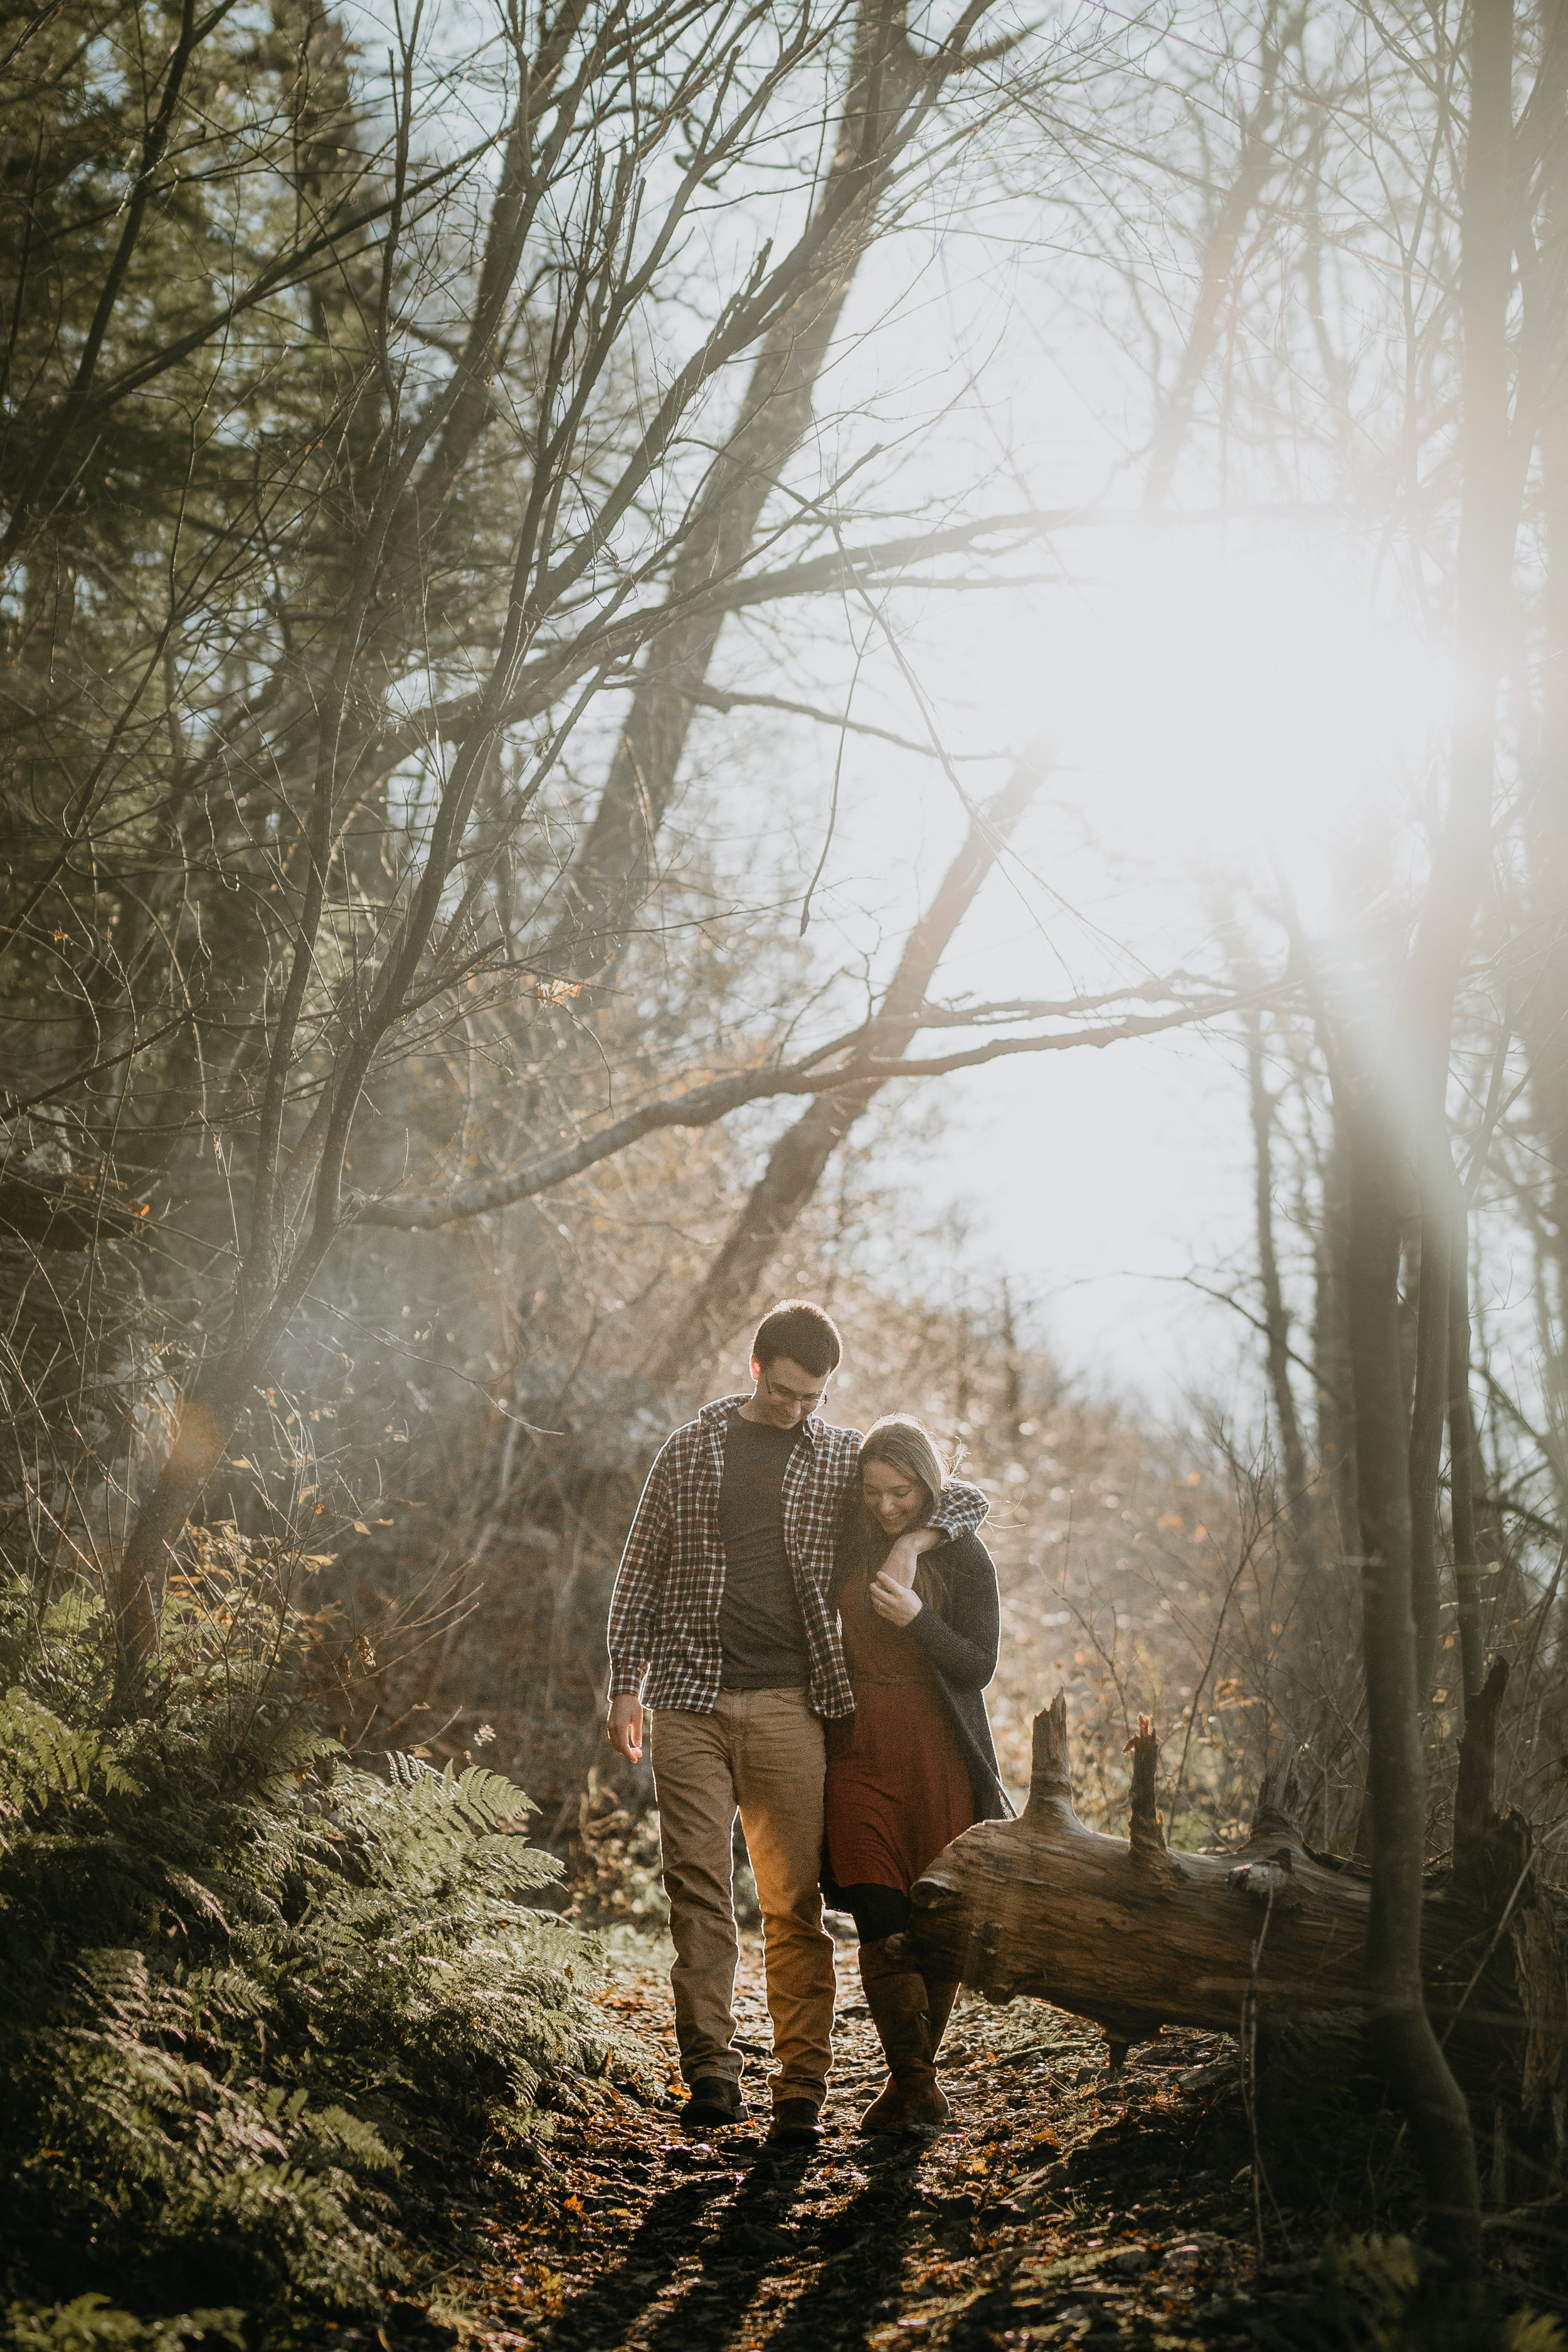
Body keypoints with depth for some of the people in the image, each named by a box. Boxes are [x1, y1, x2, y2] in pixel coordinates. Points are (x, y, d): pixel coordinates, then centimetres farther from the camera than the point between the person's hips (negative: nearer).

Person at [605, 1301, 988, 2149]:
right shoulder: (689, 1451, 10)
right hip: (691, 1698, 0)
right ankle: (711, 2067, -4)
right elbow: (640, 1573, 13)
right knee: (697, 1882, -7)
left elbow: (967, 1498, 16)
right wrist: (626, 1685, 6)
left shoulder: (845, 1457, 11)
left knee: (794, 1898, -1)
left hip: (789, 1703, 0)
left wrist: (910, 1543, -4)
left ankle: (801, 2089, 4)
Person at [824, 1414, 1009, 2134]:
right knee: (881, 1923, -8)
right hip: (860, 1751, 2)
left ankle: (914, 2076, 16)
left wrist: (915, 1617, -19)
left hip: (940, 1757, -1)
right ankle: (916, 2087, -2)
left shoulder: (963, 1555, -1)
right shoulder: (847, 1546, 6)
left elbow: (979, 1668, -5)